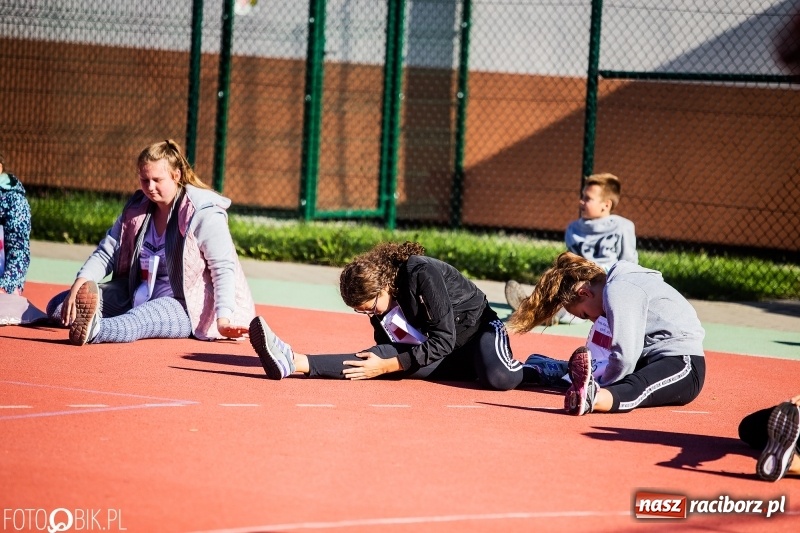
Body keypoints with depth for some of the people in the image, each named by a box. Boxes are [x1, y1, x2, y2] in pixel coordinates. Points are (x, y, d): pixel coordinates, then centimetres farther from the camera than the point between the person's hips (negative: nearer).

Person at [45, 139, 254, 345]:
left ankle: (95, 329, -72)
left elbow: (223, 268, -15)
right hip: (135, 297, 8)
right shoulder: (137, 209, 8)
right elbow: (106, 253, 9)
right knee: (58, 305, -7)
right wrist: (79, 284, -12)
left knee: (145, 317, -44)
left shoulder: (204, 213, -10)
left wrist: (223, 318, -30)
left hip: (185, 308, -8)